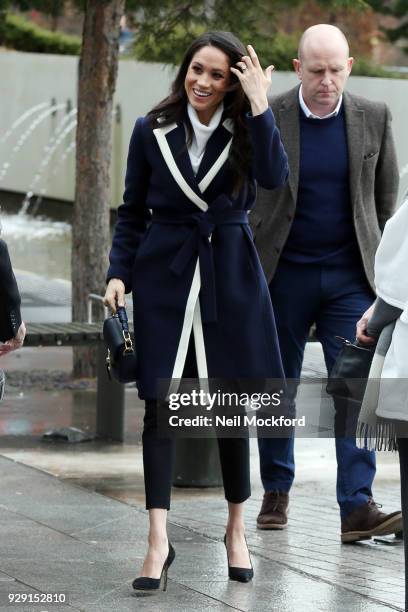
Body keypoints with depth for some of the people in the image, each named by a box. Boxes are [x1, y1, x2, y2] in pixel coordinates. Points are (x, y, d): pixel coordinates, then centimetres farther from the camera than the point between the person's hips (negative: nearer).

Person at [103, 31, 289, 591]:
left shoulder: (245, 130, 1)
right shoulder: (152, 132, 3)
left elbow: (275, 177, -19)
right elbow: (132, 213, 8)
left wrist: (258, 104, -21)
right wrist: (119, 272, -2)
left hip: (230, 277, 0)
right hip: (164, 274, 0)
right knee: (160, 402, -6)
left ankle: (236, 529, 22)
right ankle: (159, 541, -8)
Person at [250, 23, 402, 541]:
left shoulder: (374, 118, 1)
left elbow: (386, 197, 11)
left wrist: (385, 263, 10)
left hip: (349, 276, 1)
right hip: (283, 274, -1)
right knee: (277, 386, 8)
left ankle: (357, 507, -13)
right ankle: (276, 492, 24)